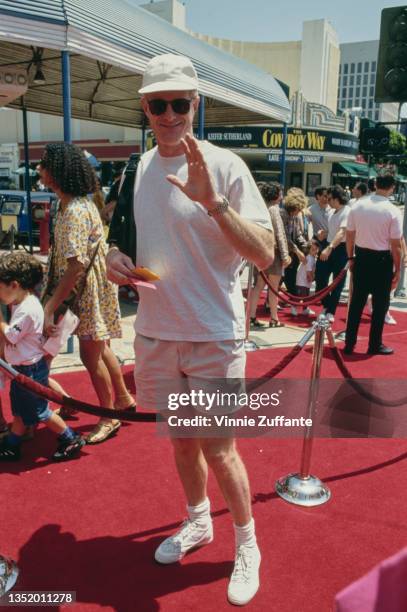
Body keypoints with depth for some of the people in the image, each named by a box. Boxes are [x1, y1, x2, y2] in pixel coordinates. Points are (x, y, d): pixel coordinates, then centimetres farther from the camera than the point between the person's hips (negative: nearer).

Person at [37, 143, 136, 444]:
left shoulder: (75, 211, -24)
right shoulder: (72, 204, 7)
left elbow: (76, 265, -29)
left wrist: (50, 308, -28)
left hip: (91, 291, -9)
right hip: (89, 289, 9)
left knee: (91, 354, 3)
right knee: (100, 350, 19)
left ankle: (109, 417, 20)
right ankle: (123, 399, 37)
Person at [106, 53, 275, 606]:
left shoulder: (224, 166, -11)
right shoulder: (136, 170, 6)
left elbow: (265, 255, -18)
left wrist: (213, 200, -31)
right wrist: (114, 257, -5)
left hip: (213, 337, -5)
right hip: (155, 333, 5)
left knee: (219, 452, 4)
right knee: (180, 440, 20)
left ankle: (246, 545, 30)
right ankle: (198, 522, 45)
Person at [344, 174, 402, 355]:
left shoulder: (357, 206, -2)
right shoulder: (393, 211, -14)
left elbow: (349, 235, 4)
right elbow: (395, 245, -13)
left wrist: (351, 258, 16)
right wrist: (397, 269, -3)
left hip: (361, 256, 4)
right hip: (382, 259, -4)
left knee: (356, 301, 13)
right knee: (380, 303, 10)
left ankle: (349, 343, 18)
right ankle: (375, 345, 19)